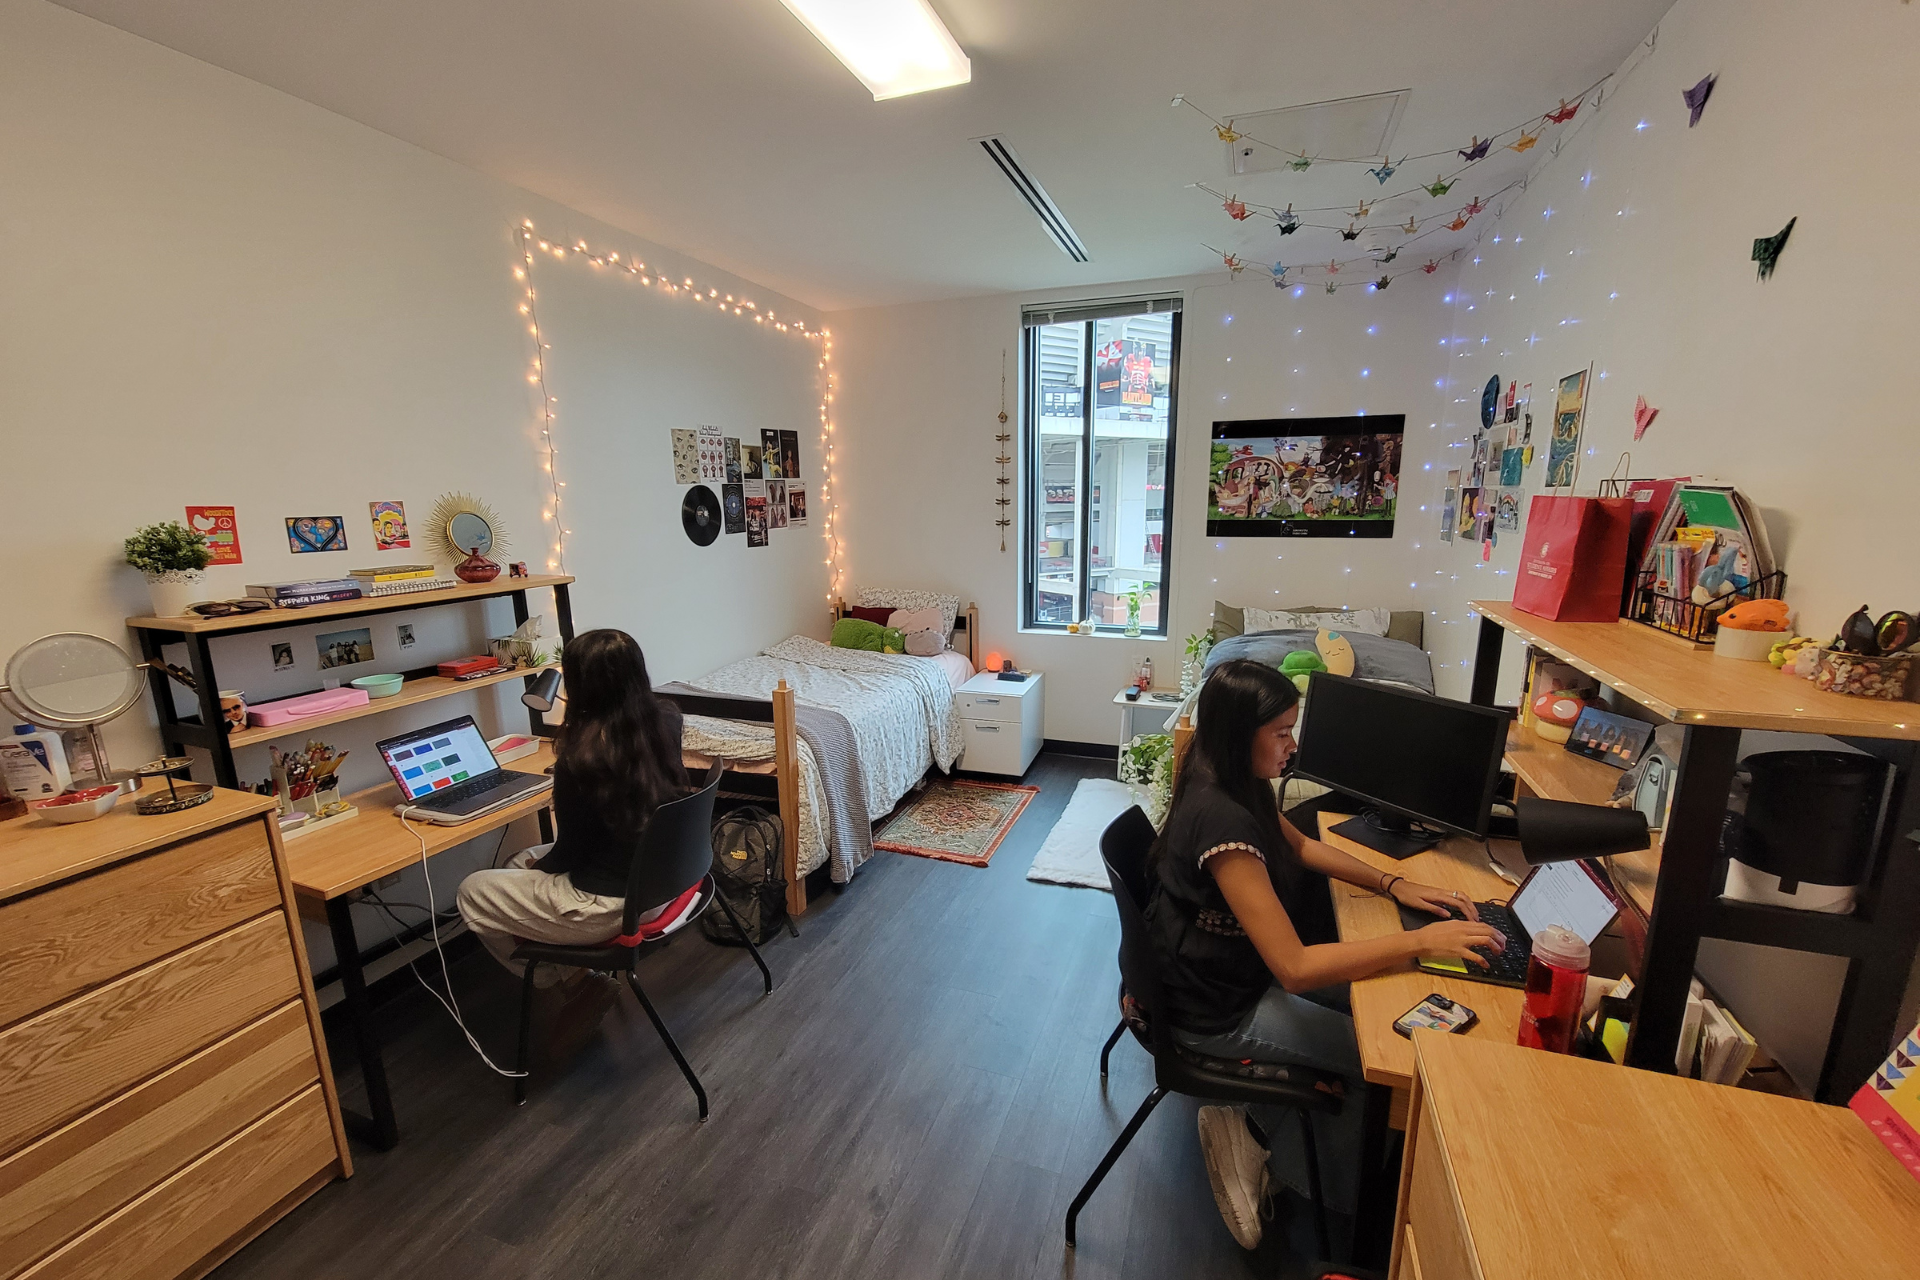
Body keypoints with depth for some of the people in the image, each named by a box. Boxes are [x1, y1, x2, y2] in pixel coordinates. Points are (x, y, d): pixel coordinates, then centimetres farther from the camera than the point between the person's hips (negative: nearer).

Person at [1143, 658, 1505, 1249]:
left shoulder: (1237, 785, -4)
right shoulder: (1221, 819, -34)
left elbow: (1300, 845, 14)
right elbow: (1295, 969, -33)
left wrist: (1391, 883, 1)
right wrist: (1421, 941, -28)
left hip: (1234, 967, 9)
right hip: (1216, 1012, -9)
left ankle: (1253, 1130, 18)